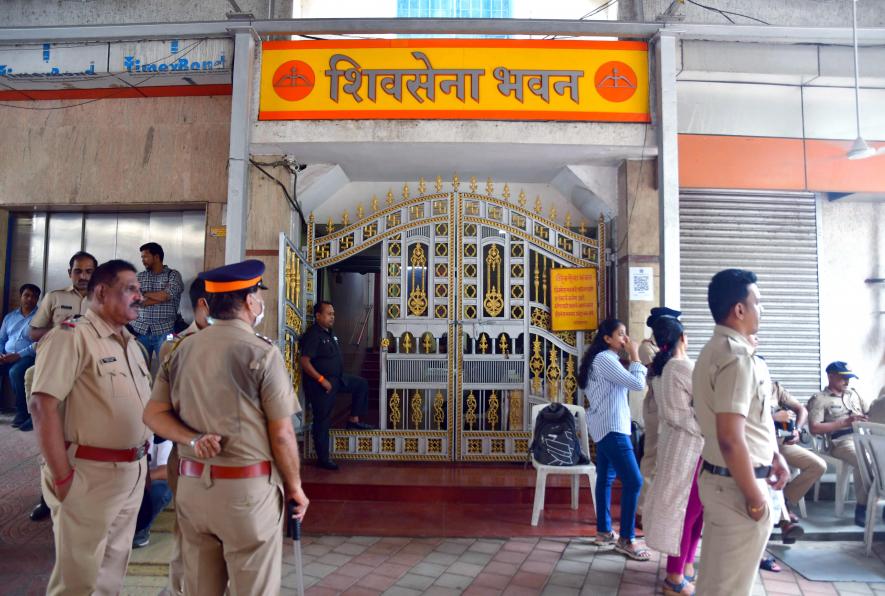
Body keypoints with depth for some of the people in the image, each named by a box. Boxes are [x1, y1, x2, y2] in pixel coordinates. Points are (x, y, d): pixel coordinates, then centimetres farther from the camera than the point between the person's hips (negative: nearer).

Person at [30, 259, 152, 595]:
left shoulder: (130, 343, 13)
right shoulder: (72, 337, -12)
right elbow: (44, 406, -19)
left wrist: (141, 462, 13)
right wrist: (62, 477, -20)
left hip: (133, 473, 7)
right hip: (91, 475, -7)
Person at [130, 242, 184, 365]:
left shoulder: (173, 275, 3)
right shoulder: (140, 276, 12)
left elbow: (166, 295, -13)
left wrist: (144, 294, 1)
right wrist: (159, 297, -7)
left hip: (164, 331, -3)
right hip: (141, 330, 3)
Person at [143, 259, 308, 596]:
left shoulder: (182, 350, 6)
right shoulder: (261, 353, -13)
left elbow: (153, 414, 5)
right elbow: (281, 434, -12)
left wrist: (193, 439, -8)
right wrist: (295, 486, 0)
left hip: (192, 486, 6)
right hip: (247, 489, -6)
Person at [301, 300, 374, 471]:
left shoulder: (330, 333, 11)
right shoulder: (313, 335, -17)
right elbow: (305, 362, -23)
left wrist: (336, 378, 14)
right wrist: (321, 380, -25)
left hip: (336, 378, 9)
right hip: (321, 383, -9)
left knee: (361, 384, 12)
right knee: (322, 421, -1)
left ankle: (354, 420, 14)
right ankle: (323, 459, 10)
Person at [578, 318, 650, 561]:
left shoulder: (603, 359, 17)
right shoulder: (605, 359, -16)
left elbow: (623, 384, 14)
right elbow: (637, 384, -19)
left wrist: (630, 357, 10)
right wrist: (634, 356, -9)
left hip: (604, 426, 11)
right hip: (611, 427, -11)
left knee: (606, 478, 13)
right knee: (633, 481, -10)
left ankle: (604, 532, 21)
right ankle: (626, 540, -3)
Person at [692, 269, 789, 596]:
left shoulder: (716, 349, 9)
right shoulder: (737, 357, -22)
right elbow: (731, 439, -27)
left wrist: (773, 454, 19)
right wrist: (755, 497, -18)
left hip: (717, 477, 9)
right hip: (735, 484, -9)